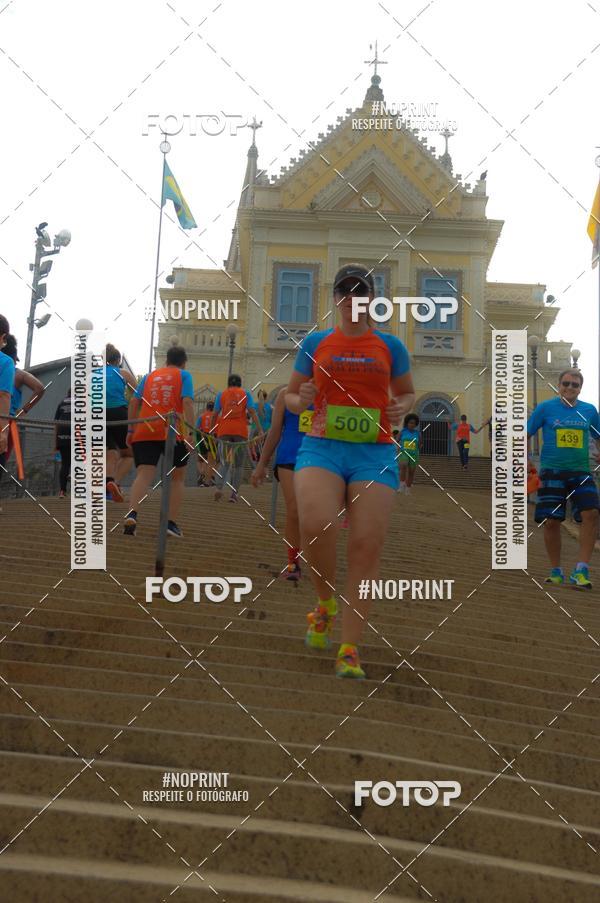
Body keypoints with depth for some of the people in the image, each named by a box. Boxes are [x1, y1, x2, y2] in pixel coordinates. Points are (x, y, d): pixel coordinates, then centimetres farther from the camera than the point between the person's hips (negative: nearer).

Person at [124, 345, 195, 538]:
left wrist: (130, 430, 15)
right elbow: (187, 402, -5)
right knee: (177, 478, 14)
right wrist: (190, 432, -12)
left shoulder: (150, 376, 21)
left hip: (144, 432, 2)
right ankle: (171, 523, 6)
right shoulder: (184, 375, 10)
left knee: (143, 475, -8)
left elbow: (134, 402, 12)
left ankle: (132, 514, -32)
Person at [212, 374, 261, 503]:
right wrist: (259, 429, -5)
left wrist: (212, 430, 15)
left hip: (224, 431, 1)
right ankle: (234, 493, 3)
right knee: (238, 464, 9)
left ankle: (219, 487, -19)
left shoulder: (221, 394, 11)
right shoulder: (245, 394, 9)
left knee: (225, 462, 5)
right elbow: (252, 412, -2)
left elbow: (215, 414, 6)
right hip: (240, 431, -1)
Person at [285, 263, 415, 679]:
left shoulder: (390, 346, 11)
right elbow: (291, 396, 19)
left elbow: (407, 392, 23)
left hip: (375, 454, 1)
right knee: (317, 527, -26)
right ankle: (326, 604, 5)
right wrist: (301, 400, -5)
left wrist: (401, 408, -1)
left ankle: (349, 648, 1)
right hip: (322, 447, 0)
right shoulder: (315, 343, 12)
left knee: (367, 547, -8)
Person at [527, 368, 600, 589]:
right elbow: (526, 435, 6)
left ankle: (581, 570, -12)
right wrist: (526, 458, -4)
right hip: (552, 472, -1)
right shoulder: (545, 408, 1)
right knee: (551, 521, -2)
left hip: (581, 472, 2)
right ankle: (556, 571, 16)